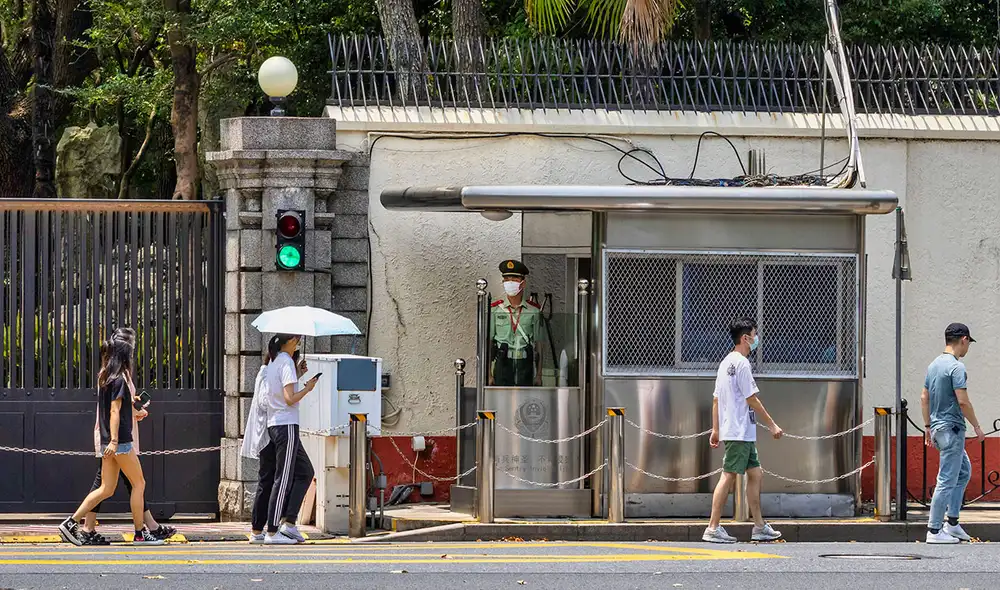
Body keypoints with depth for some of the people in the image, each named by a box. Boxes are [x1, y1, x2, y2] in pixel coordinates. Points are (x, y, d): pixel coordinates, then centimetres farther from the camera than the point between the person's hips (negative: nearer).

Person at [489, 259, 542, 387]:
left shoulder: (533, 310, 5)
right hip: (503, 363, -1)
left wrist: (539, 375, 5)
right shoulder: (495, 309, 3)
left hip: (525, 364, 1)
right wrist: (488, 375, -1)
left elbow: (538, 343, 8)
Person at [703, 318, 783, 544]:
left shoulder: (726, 362, 16)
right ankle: (713, 529, -10)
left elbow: (716, 400, 17)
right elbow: (752, 399, -14)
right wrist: (772, 425, -8)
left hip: (743, 434, 10)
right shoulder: (741, 363, -13)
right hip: (739, 432, -10)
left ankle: (759, 527, 14)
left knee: (756, 474, 12)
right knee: (728, 476, -9)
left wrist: (716, 430, 20)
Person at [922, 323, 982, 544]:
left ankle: (952, 523, 19)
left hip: (937, 427, 10)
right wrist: (977, 426, -11)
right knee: (947, 480, -6)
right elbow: (963, 401, -20)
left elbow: (924, 398, 15)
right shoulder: (956, 367, -16)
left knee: (964, 471, 21)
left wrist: (928, 427, 21)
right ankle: (934, 530, -5)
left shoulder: (934, 365, 11)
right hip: (951, 428, -10)